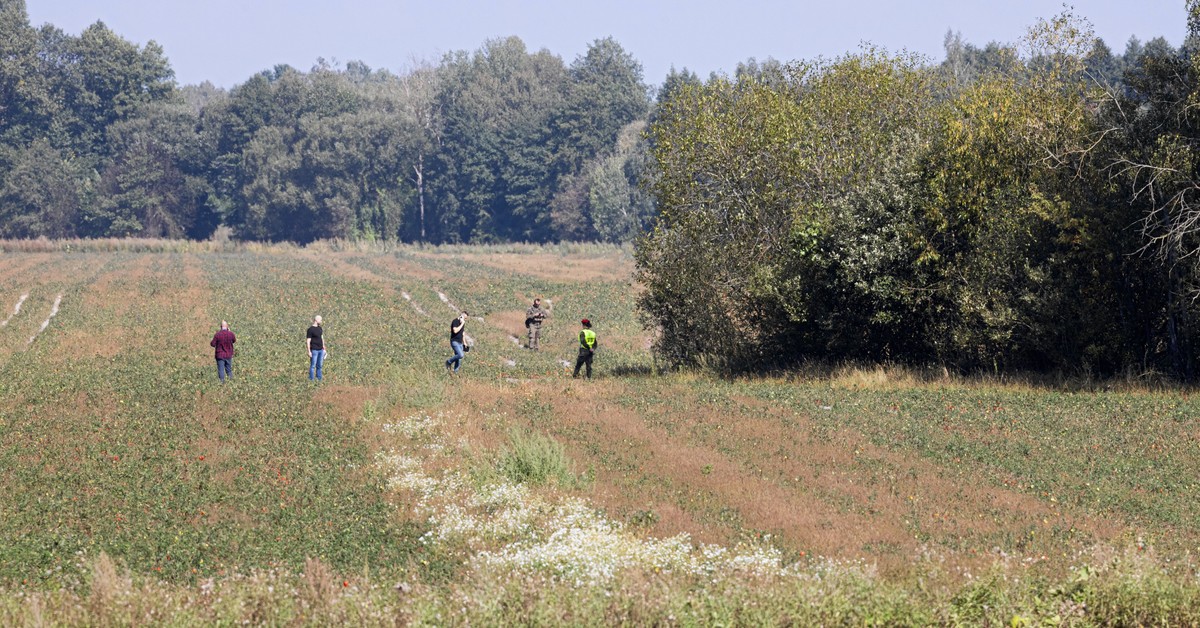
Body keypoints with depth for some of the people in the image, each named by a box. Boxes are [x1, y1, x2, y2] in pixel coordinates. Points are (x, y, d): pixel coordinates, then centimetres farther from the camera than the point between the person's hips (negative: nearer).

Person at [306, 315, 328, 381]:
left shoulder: (320, 328, 12)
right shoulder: (310, 329, -10)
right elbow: (308, 341, -10)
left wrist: (324, 348, 20)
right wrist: (309, 351, -13)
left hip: (321, 350, 7)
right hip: (314, 350, -7)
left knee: (320, 366, 9)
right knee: (313, 366, -2)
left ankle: (319, 378, 15)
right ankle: (311, 379, 3)